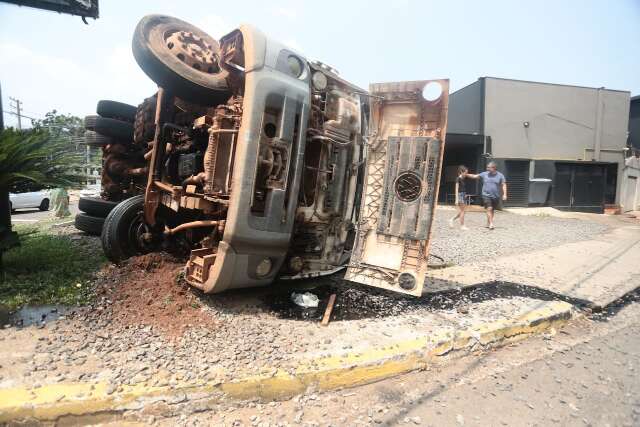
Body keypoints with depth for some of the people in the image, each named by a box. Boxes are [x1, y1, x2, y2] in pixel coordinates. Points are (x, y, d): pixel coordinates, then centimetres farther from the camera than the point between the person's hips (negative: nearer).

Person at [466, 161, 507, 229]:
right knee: (489, 209, -14)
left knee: (492, 210, 11)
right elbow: (475, 176, 3)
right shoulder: (484, 174, 2)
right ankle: (491, 224, -14)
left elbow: (504, 185, 1)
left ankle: (488, 223, 25)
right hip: (486, 195, -1)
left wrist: (504, 194, -8)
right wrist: (466, 175, -8)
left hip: (496, 196, 2)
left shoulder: (500, 175, 1)